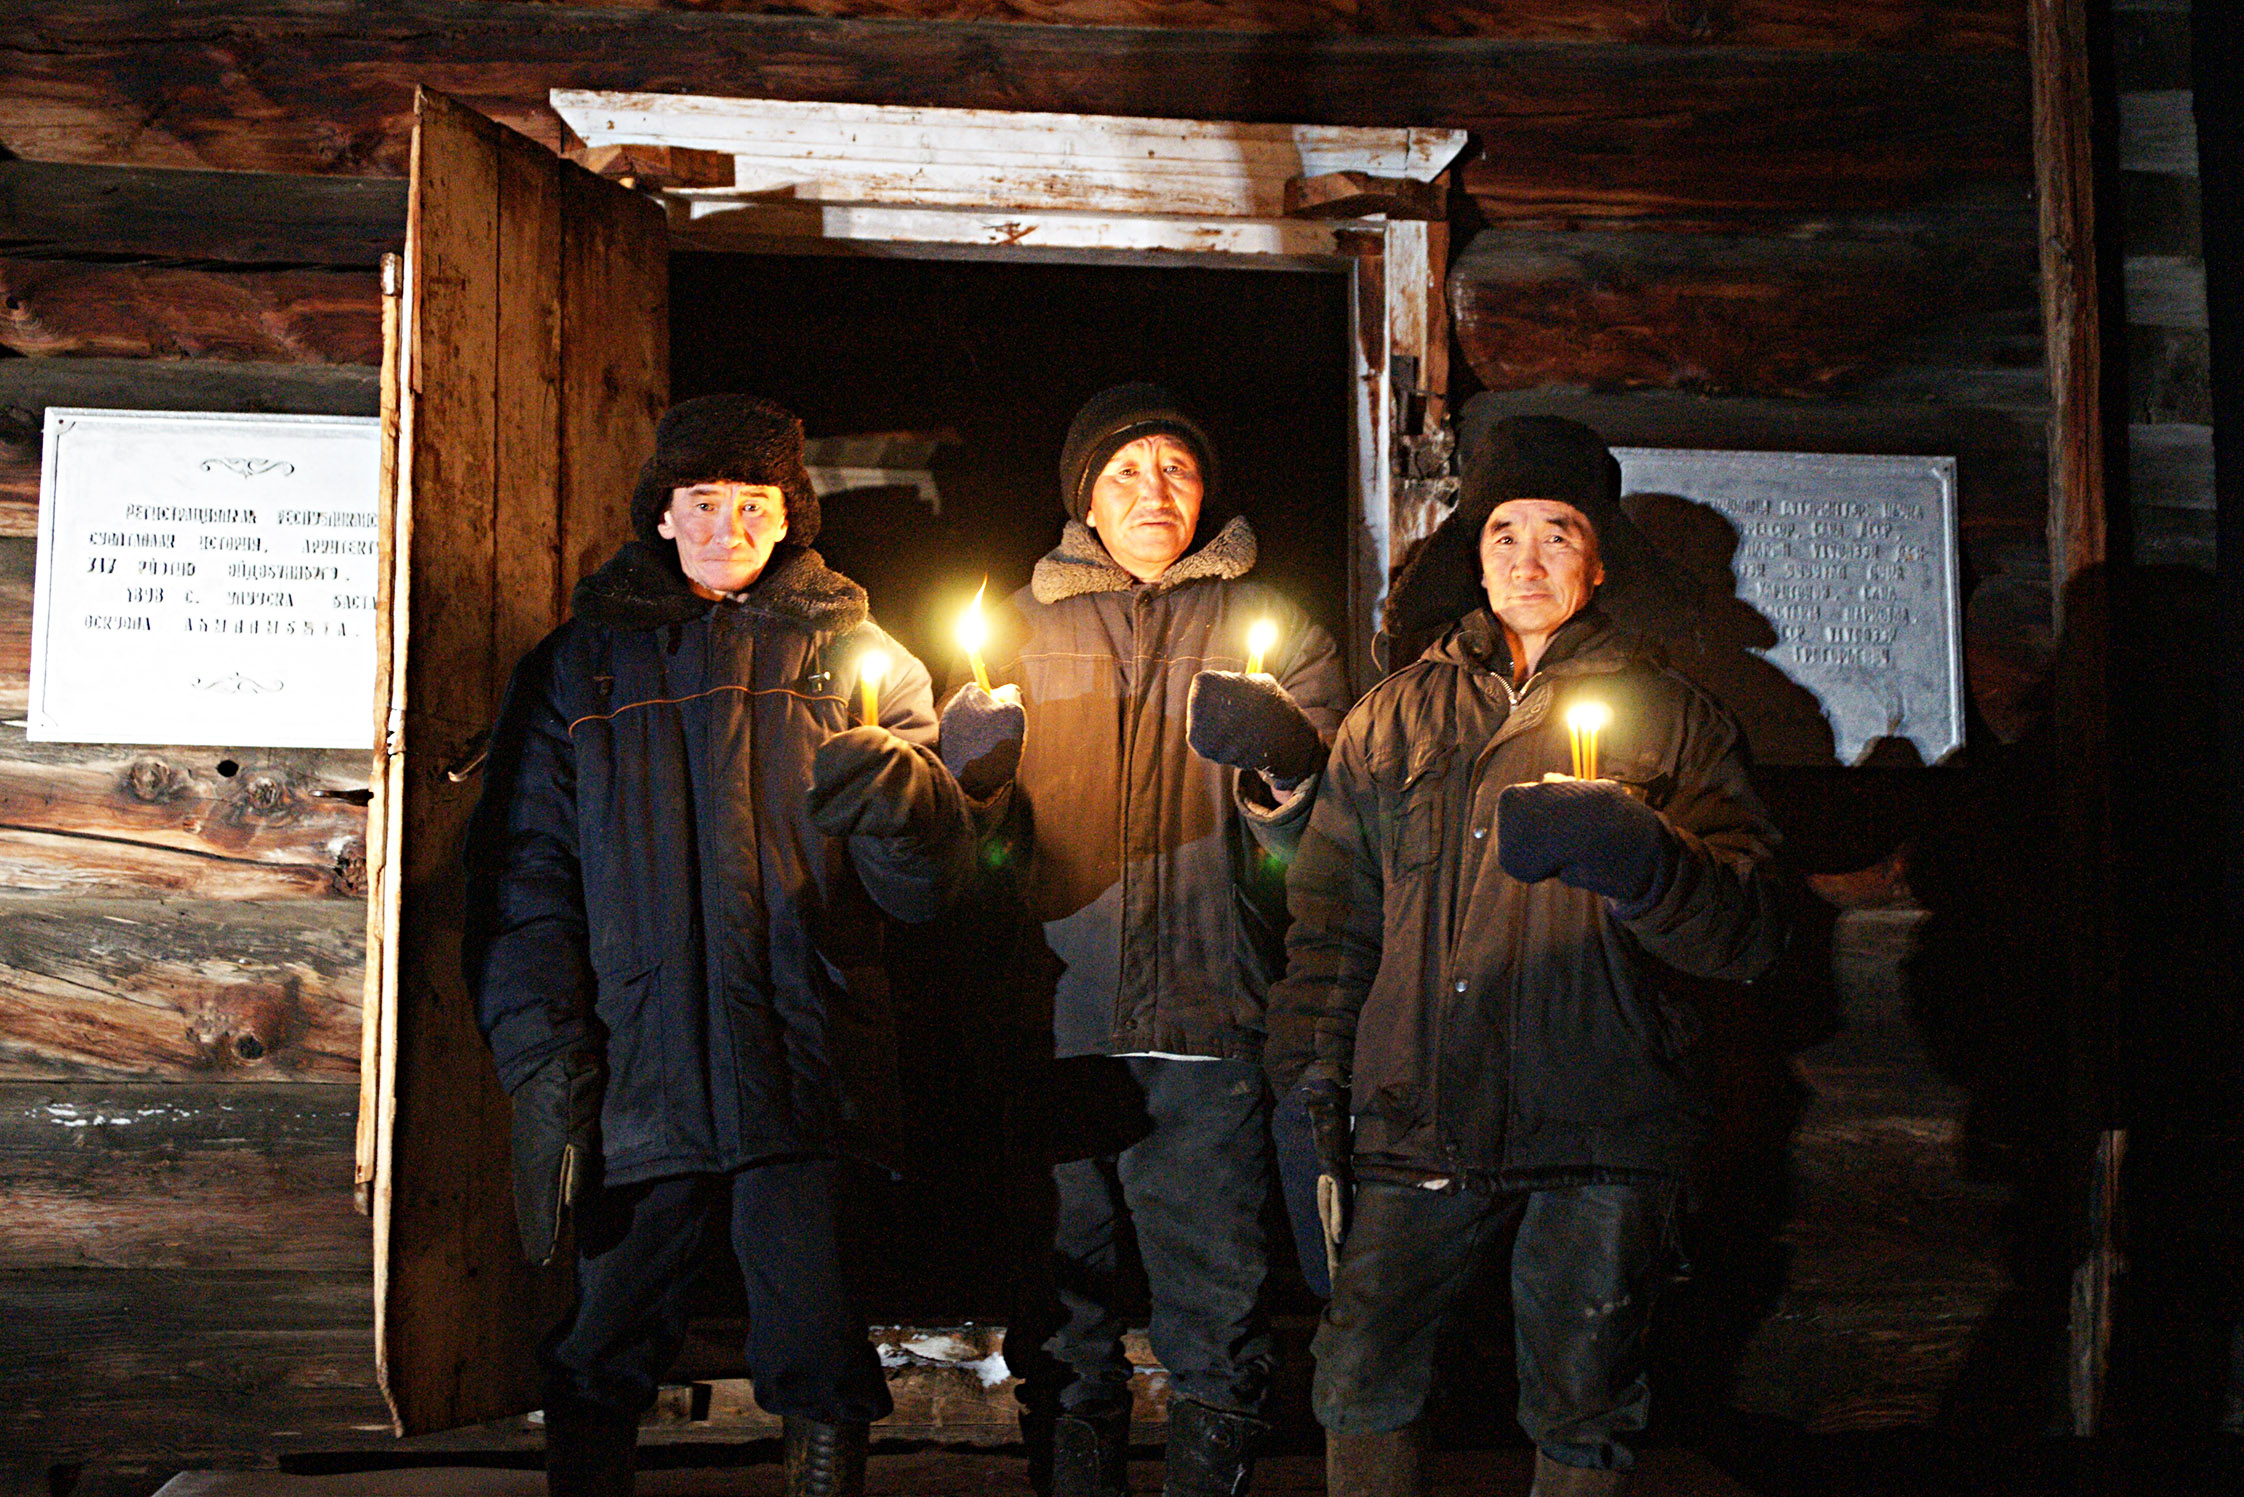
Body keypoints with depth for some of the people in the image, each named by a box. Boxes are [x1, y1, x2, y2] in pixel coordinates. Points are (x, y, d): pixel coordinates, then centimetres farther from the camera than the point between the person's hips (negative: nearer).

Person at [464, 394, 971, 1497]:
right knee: (602, 1365, 3)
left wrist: (885, 784, -17)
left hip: (806, 1076, 0)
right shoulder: (577, 668, 14)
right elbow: (523, 879, 8)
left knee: (819, 1367, -1)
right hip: (637, 1075, 1)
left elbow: (929, 884, 5)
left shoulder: (856, 660, 13)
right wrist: (540, 1071, -3)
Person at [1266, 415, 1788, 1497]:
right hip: (1420, 1125, 2)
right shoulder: (1392, 720, 14)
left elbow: (1751, 931, -1)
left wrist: (1639, 857, -20)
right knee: (1360, 1380, 1)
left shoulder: (1668, 717, 7)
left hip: (1598, 1134, -1)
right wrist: (1311, 1086, 7)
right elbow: (1332, 919, 15)